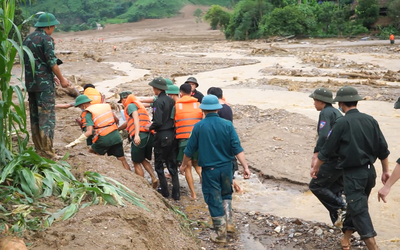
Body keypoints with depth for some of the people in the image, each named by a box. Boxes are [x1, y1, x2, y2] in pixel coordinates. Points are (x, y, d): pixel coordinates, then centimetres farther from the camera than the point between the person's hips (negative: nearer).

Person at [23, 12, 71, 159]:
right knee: (47, 117, -5)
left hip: (30, 83, 8)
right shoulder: (46, 38, -11)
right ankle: (47, 152, -5)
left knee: (35, 117, 12)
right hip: (44, 83, -8)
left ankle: (39, 149, 19)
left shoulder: (28, 39, 14)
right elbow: (51, 62, -15)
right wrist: (61, 79, -4)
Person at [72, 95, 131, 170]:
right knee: (122, 159, 8)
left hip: (103, 139, -5)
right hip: (115, 136, 5)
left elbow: (89, 132, -20)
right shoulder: (105, 106, 11)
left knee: (91, 153, 19)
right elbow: (116, 120, 19)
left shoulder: (88, 114, -7)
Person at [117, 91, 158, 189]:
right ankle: (154, 178, 6)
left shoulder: (130, 106, 3)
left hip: (140, 136, -8)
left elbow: (136, 118, -16)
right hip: (149, 136, 8)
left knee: (137, 162, 6)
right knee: (143, 160, 23)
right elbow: (128, 123, 41)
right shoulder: (139, 105, 30)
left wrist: (137, 135, -28)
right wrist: (116, 129, 52)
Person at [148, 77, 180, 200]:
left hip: (162, 136, -7)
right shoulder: (171, 100, 7)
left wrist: (150, 127, -3)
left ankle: (164, 190, 11)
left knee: (159, 165, 8)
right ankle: (176, 193, 11)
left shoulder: (158, 102, -15)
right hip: (172, 135, 7)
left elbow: (158, 122, -20)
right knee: (172, 164, 12)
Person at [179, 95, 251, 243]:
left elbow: (190, 149, 0)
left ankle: (221, 233, 14)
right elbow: (237, 148, -11)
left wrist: (183, 165, 15)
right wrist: (245, 166, -8)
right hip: (226, 167, 2)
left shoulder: (199, 126, -7)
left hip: (209, 169, -2)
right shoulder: (227, 125, -6)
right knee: (226, 194, 26)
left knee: (214, 200, 8)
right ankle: (229, 222, 17)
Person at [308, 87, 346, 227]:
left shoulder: (326, 113, -9)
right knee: (334, 191, 14)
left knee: (316, 186, -3)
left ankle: (341, 209, -9)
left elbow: (324, 136, -24)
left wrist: (316, 155, -30)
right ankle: (338, 221, 12)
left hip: (333, 159, -10)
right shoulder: (336, 112, 21)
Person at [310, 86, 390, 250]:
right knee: (355, 205, 20)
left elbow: (327, 150, -6)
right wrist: (385, 170, 18)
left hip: (353, 174, -6)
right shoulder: (370, 120, 2)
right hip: (370, 171, 7)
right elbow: (383, 148, 6)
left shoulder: (342, 123, -13)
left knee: (359, 209, -5)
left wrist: (315, 167, 8)